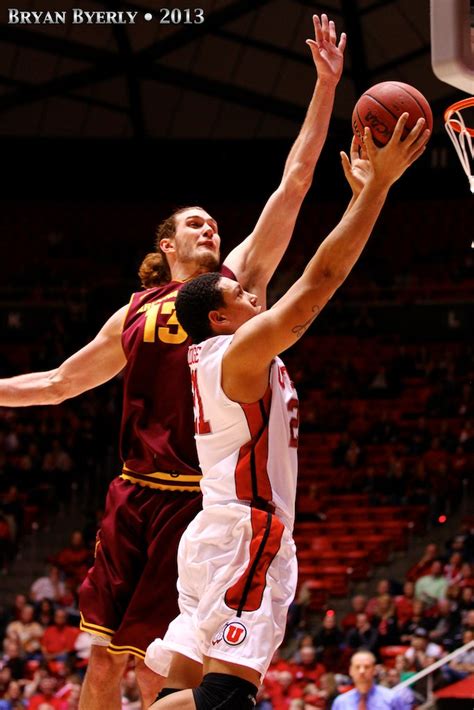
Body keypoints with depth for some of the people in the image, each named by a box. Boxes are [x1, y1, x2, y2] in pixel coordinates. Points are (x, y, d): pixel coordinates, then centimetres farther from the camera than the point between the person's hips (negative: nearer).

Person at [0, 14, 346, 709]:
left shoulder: (238, 281, 8)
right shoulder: (133, 316, 15)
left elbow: (294, 183, 4)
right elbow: (60, 382, 26)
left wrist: (325, 87, 0)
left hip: (201, 497, -3)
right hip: (134, 495, 3)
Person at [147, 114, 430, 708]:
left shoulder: (215, 354, 18)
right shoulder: (243, 349, -8)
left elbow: (314, 282, 25)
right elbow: (321, 278, -15)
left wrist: (362, 192, 26)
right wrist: (379, 184, -12)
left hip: (217, 533, 11)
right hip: (246, 532, -11)